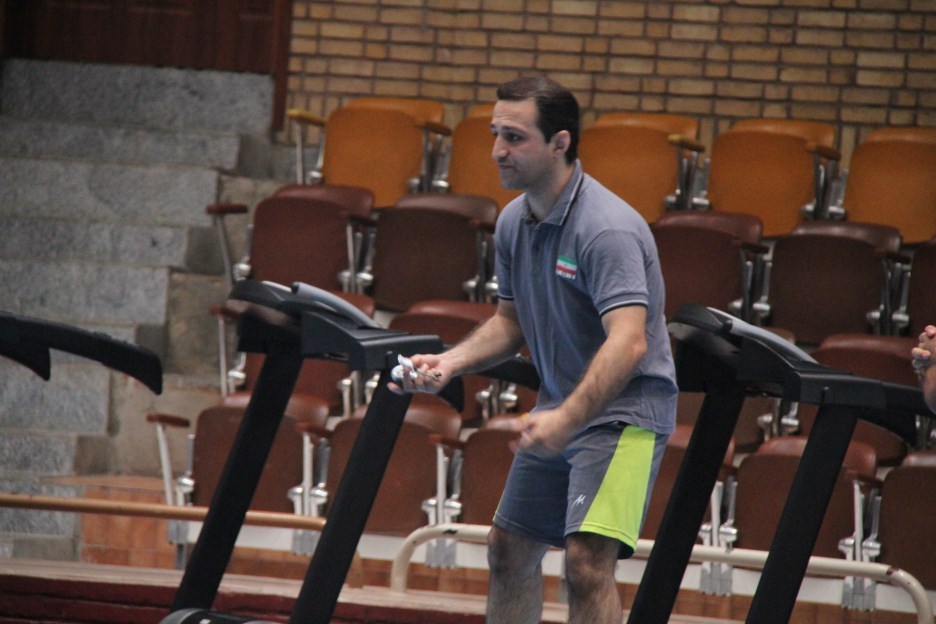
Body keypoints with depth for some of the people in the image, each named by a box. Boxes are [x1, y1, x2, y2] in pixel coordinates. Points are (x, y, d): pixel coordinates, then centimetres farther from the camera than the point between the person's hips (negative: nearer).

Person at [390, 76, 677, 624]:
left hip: (624, 409, -9)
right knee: (510, 549, 15)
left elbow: (628, 342, -34)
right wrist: (450, 363, 0)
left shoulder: (607, 228, -24)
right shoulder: (513, 221, 4)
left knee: (588, 562, -22)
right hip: (559, 407, 9)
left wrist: (566, 419, -44)